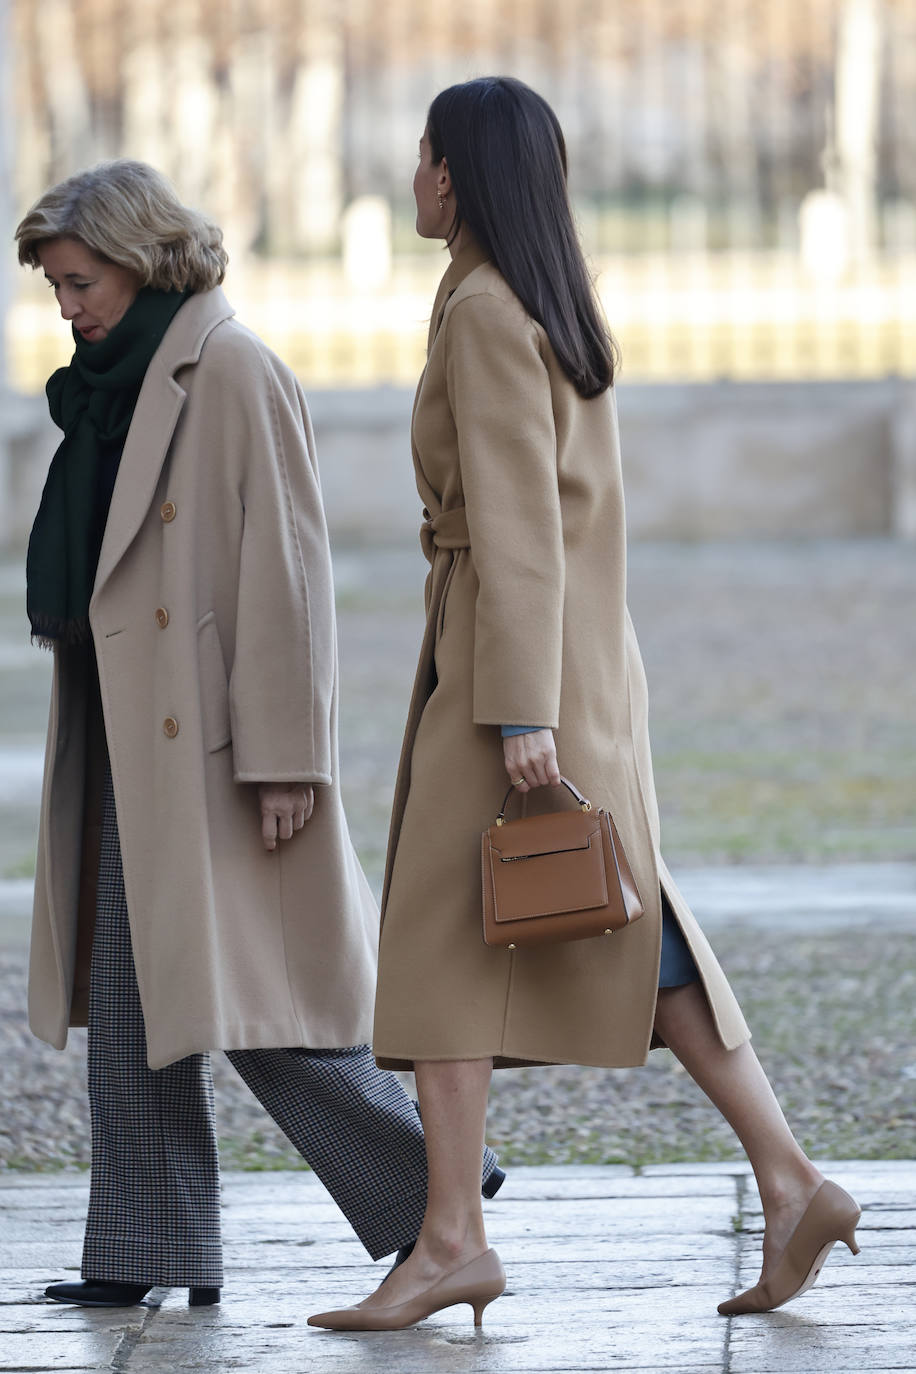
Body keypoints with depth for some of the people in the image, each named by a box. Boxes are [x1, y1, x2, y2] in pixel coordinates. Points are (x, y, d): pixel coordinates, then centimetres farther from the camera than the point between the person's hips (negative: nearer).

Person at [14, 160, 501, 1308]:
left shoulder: (233, 372, -11)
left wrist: (283, 759, -19)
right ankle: (150, 1251, 10)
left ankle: (428, 1188, 6)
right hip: (128, 740, 9)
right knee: (130, 997, 6)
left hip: (213, 741, -9)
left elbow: (283, 570, -16)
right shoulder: (114, 388, 16)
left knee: (252, 997, -7)